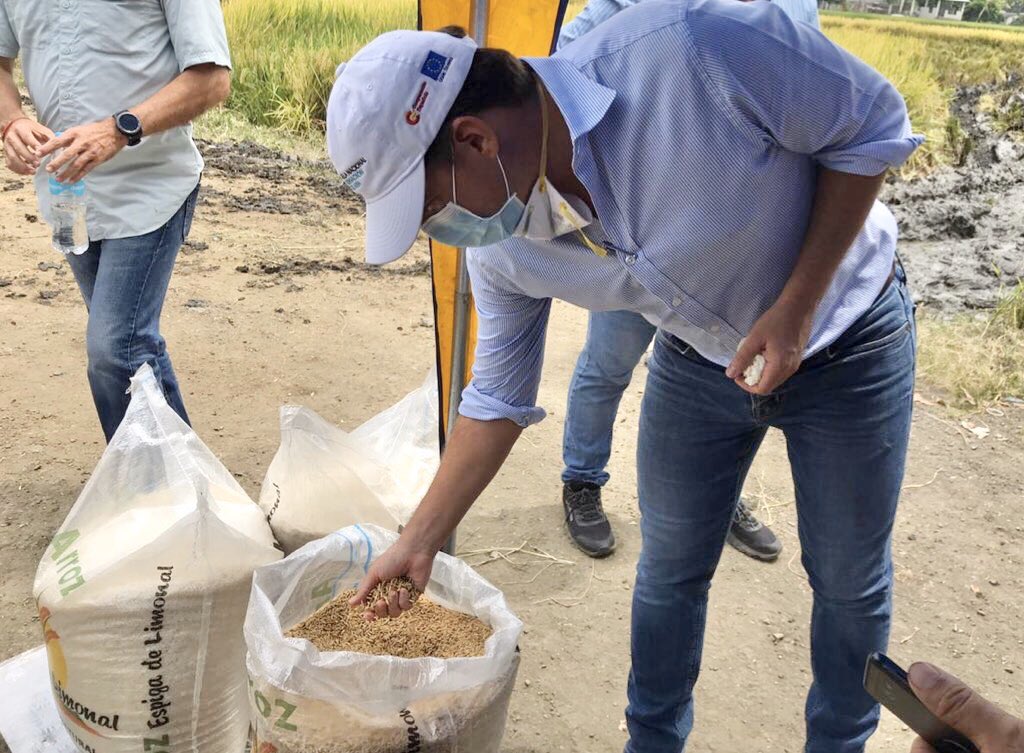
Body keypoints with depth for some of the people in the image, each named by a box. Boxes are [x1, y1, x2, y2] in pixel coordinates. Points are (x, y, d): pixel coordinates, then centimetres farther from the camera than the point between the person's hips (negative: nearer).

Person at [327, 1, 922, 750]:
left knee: (848, 580, 10)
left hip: (844, 341, -3)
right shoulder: (501, 243, -18)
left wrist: (797, 305, -27)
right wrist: (419, 541, -2)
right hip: (698, 359, 4)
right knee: (670, 569, 12)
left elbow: (874, 124, -22)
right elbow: (498, 399, -5)